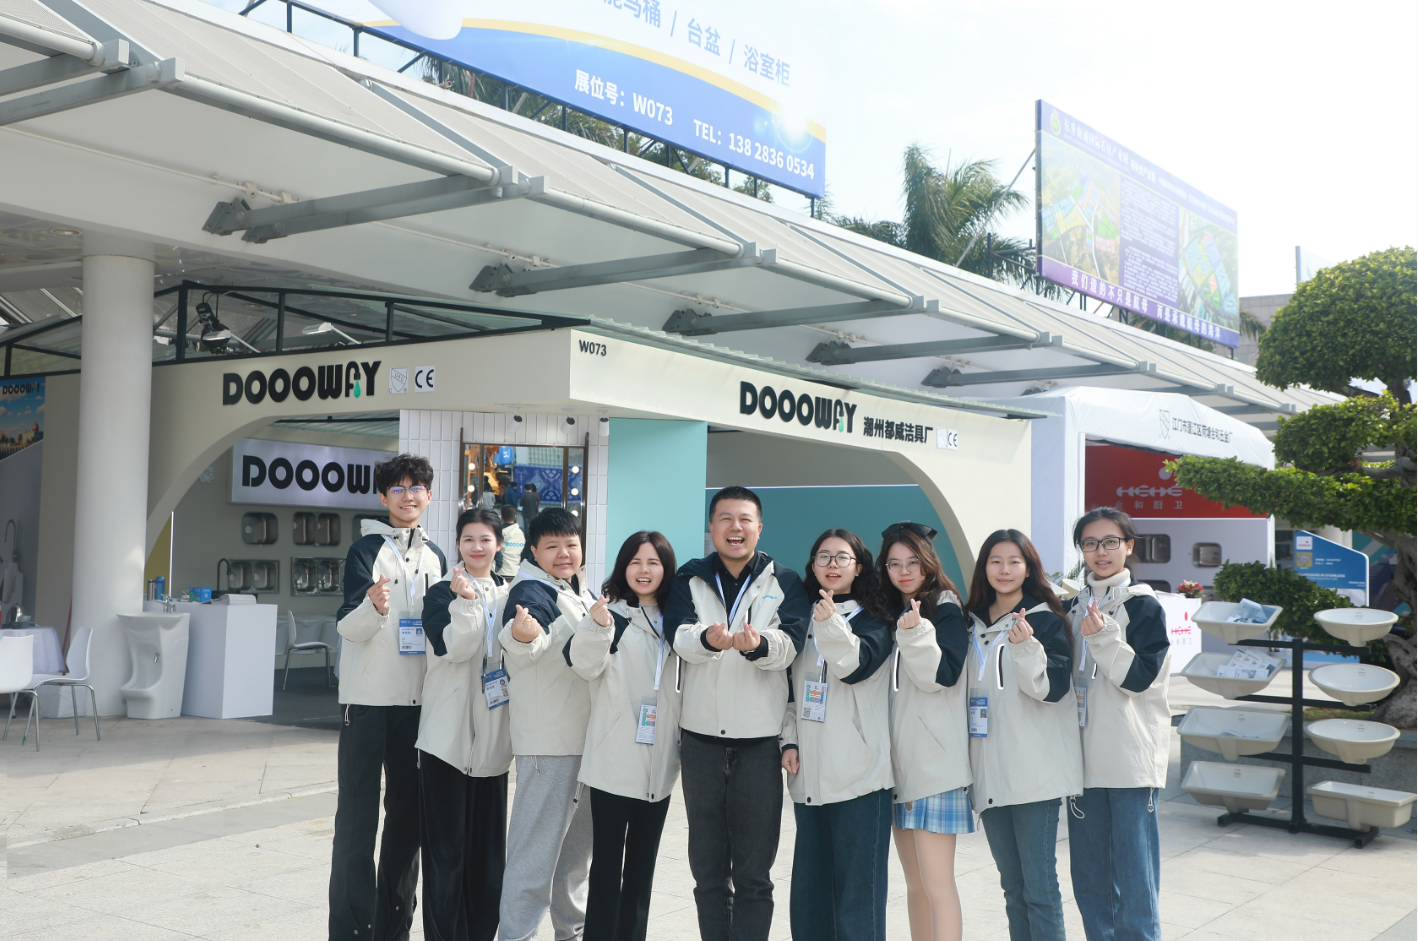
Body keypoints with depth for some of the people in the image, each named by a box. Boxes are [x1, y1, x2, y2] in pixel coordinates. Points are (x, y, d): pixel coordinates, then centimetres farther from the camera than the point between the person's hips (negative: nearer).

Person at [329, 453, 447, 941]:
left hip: (417, 699, 5)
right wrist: (374, 607, -30)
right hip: (368, 699, -5)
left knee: (408, 812, 10)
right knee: (358, 814, -3)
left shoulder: (434, 556, 11)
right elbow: (348, 627, -12)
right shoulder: (368, 548, -4)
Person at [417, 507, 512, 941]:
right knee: (445, 845, -1)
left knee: (488, 844, 8)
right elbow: (455, 648, -16)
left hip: (491, 738, 4)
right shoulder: (442, 593, -2)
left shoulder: (508, 594, 12)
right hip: (448, 734, -4)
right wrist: (466, 600, -25)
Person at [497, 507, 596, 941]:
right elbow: (524, 650, -34)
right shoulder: (532, 591, -13)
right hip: (547, 741, -9)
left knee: (578, 838, 19)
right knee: (538, 842, -9)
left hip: (587, 736, 9)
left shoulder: (583, 594, 14)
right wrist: (522, 636, -55)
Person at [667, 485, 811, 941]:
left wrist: (757, 644, -36)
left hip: (760, 737, -2)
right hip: (701, 733, 2)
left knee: (753, 872, 3)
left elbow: (789, 643, -13)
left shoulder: (784, 583, 3)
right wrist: (707, 638, -35)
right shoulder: (689, 579, 7)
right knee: (707, 866, 13)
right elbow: (680, 635, -11)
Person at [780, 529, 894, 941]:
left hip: (859, 775, -5)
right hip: (810, 775, 5)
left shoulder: (874, 620, 1)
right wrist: (790, 740, 7)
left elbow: (857, 666, -18)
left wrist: (832, 623, -33)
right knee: (809, 887, 11)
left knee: (857, 888, -7)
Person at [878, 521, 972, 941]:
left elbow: (942, 675, -18)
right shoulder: (891, 614, 15)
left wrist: (916, 634, -29)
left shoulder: (946, 612, -6)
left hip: (936, 762, -8)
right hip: (899, 762, 8)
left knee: (937, 883, -10)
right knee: (915, 883, 12)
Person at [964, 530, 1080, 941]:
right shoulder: (974, 624, 12)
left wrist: (1025, 646, -27)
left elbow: (1053, 688, -13)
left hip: (1035, 771, -6)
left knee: (1039, 886, -5)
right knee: (1013, 886, 14)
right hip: (989, 772, 6)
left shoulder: (1046, 619, -3)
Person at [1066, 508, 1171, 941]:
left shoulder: (1142, 605, -3)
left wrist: (1102, 637, -22)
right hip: (1084, 757, 6)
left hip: (1132, 756, -6)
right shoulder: (1075, 607, 14)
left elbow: (1140, 677, -12)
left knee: (1134, 879, -6)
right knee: (1090, 881, 11)